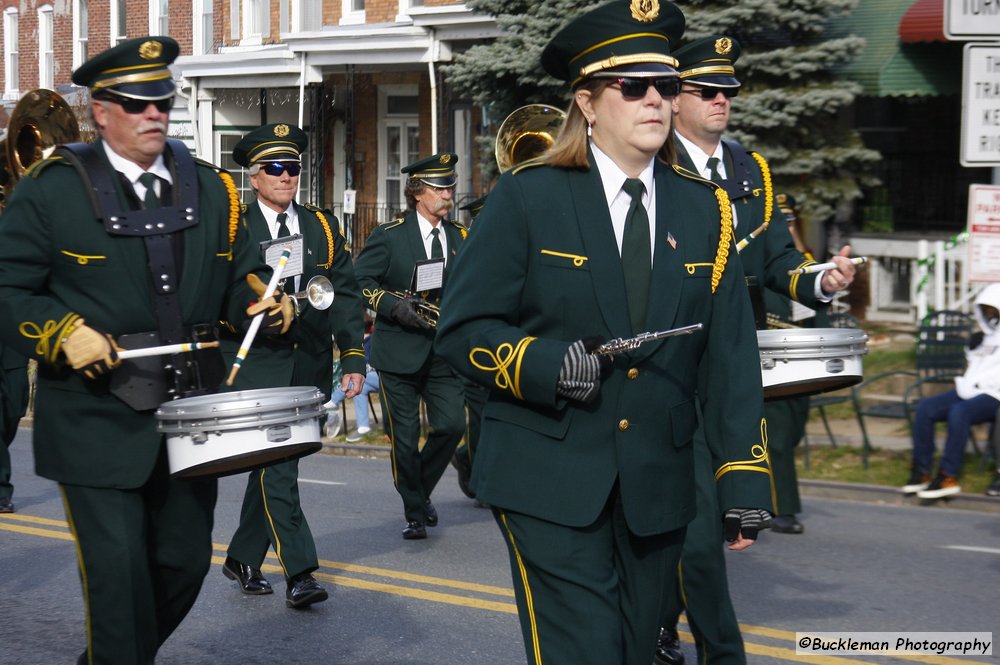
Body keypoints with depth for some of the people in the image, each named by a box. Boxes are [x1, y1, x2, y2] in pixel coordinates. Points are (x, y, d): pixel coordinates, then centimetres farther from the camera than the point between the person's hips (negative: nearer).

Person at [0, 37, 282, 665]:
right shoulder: (52, 189, -5)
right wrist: (62, 334, -20)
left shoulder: (211, 189, 8)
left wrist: (261, 304, -4)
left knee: (186, 560, 12)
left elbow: (240, 275, 17)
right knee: (118, 569, -6)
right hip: (98, 419, -5)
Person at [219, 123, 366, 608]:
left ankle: (243, 559, 26)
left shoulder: (322, 227, 11)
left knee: (274, 464, 11)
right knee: (276, 465, -11)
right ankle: (299, 572, -13)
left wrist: (353, 359, 0)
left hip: (309, 366, 4)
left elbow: (345, 295, 7)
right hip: (257, 365, -4)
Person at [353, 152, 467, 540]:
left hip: (443, 351, 3)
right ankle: (414, 512, 17)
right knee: (404, 437, 1)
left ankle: (422, 490, 20)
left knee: (452, 426, -7)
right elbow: (358, 281, -5)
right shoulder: (389, 236, -3)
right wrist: (394, 306, -19)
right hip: (399, 351, -3)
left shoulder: (461, 238, 10)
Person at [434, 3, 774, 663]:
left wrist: (745, 483, -3)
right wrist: (544, 364, -21)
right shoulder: (528, 197, -4)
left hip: (658, 489, 4)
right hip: (550, 479, -4)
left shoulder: (705, 209, 6)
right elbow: (463, 328, -3)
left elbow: (730, 357, 3)